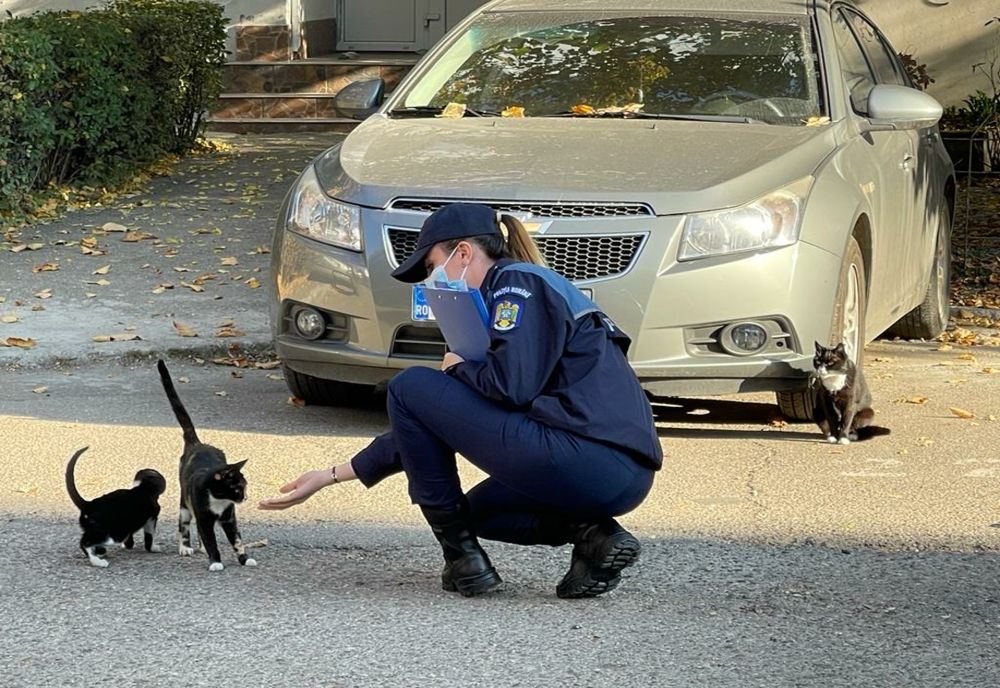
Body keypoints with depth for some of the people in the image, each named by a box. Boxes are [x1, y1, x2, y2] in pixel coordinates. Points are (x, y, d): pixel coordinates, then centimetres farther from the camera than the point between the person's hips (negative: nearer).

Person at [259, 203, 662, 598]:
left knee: (410, 388, 1)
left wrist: (458, 367, 5)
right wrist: (333, 476, 31)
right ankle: (594, 534, 7)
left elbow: (512, 386, -18)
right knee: (479, 512, 35)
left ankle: (462, 557, 2)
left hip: (585, 461, -10)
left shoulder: (517, 282, -1)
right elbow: (426, 427, 30)